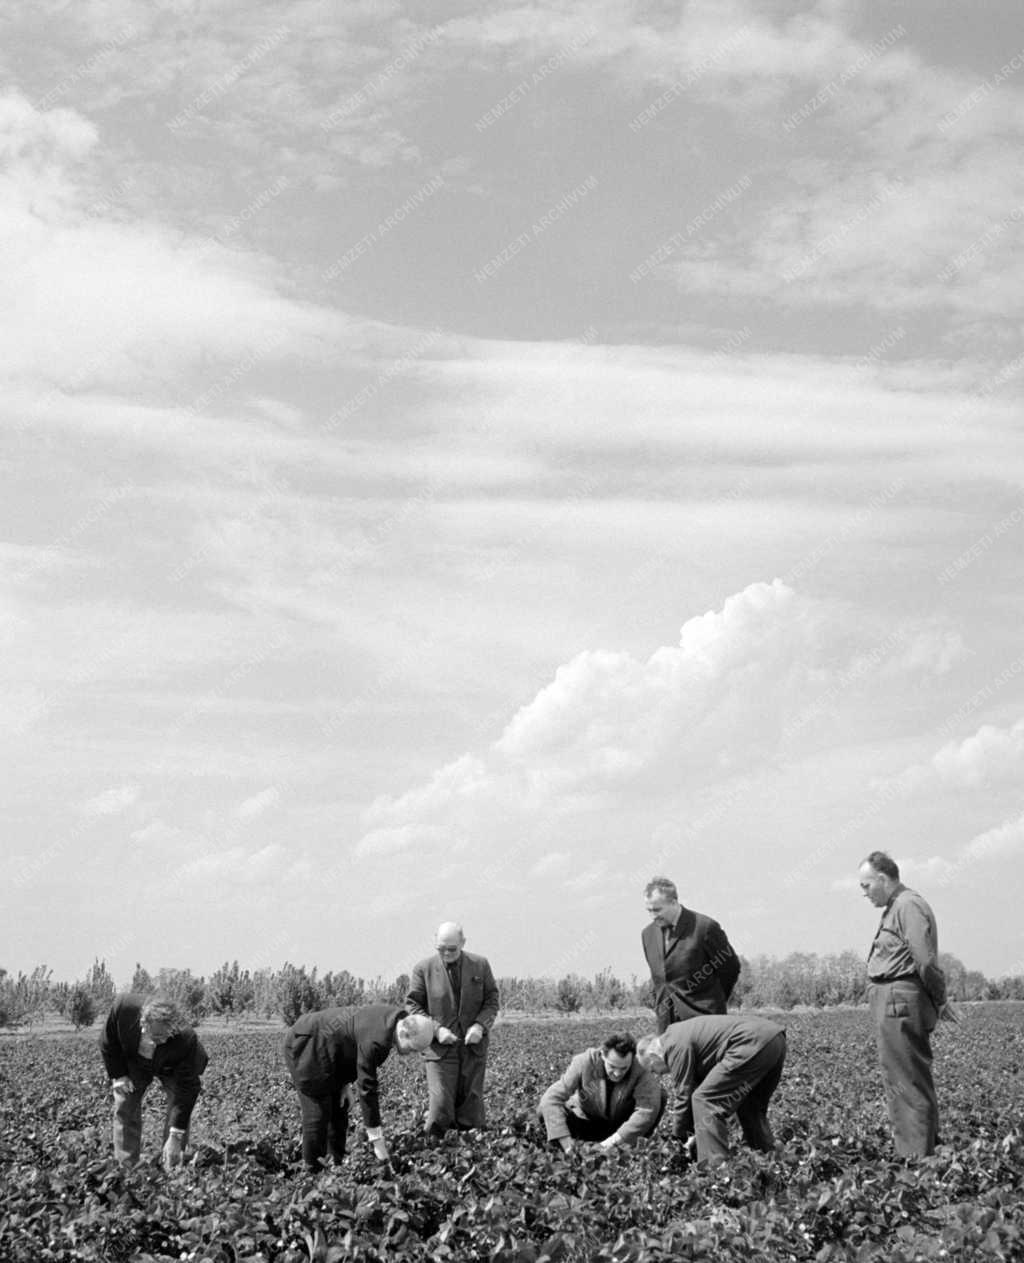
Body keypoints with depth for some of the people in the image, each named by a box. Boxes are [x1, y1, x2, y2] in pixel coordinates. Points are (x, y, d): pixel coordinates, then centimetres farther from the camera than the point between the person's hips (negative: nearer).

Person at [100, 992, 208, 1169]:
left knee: (179, 1109, -15)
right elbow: (108, 1042, -16)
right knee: (124, 1108, -6)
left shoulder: (186, 1039, -44)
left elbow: (187, 1089, -35)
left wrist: (175, 1137, -37)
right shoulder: (123, 1007, -40)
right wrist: (118, 1075, -18)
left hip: (173, 1069, -2)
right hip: (132, 1064, 2)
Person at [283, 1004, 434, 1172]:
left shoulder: (397, 1018, -7)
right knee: (318, 1112, -7)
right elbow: (367, 1088, -29)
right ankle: (313, 1169, 4)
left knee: (339, 1107, 12)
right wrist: (377, 1139, -23)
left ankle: (339, 1162, 19)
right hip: (306, 1046, -10)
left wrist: (346, 1083, 0)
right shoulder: (374, 1041, -34)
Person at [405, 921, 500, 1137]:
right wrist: (436, 1029, -13)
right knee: (440, 1106, -12)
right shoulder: (423, 969, -2)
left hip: (473, 1046, 2)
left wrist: (480, 1025, -11)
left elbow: (491, 1001, 7)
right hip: (440, 1047, -2)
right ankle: (433, 1142, 8)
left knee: (470, 1101, 5)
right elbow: (412, 1006, 1)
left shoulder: (480, 965, 3)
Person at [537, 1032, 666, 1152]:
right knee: (544, 1112, -27)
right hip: (588, 1121, 0)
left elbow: (648, 1111, -39)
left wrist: (615, 1140, -47)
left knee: (659, 1094, -26)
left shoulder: (640, 1070, -29)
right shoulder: (584, 1062, -28)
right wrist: (567, 1145, -42)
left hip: (624, 1125, 0)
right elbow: (551, 1099, -33)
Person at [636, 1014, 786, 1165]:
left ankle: (715, 1168, -7)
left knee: (705, 1100, -6)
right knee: (751, 1108, 28)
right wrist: (694, 1134, 31)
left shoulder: (675, 1045, -3)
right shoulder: (684, 1034, 27)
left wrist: (679, 1137, 12)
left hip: (753, 1043, -11)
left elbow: (682, 1094, 0)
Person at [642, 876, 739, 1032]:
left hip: (702, 1014, -5)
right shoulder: (648, 933, 10)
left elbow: (730, 966, 1)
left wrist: (717, 1001, 11)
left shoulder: (704, 927, -9)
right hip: (666, 1019, 5)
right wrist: (660, 1008, 14)